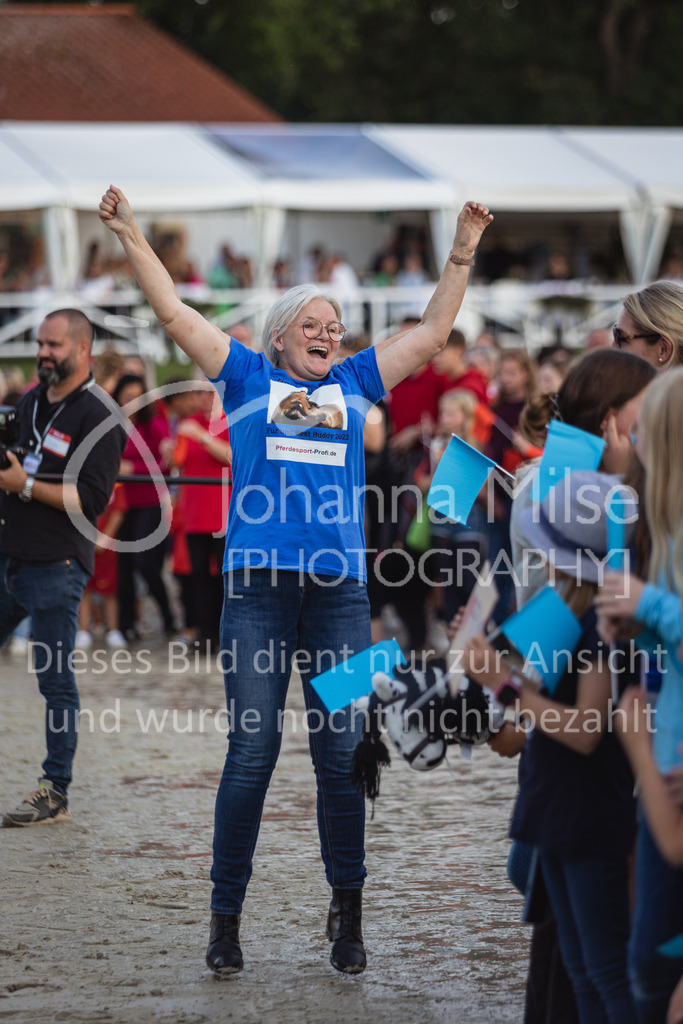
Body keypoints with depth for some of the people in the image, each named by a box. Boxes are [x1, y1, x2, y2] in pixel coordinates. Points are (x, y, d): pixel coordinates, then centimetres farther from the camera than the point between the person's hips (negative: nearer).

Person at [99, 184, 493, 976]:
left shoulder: (353, 385, 18)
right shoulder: (249, 378, 12)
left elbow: (430, 335, 24)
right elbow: (175, 314, 9)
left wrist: (462, 255, 23)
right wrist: (130, 237, 5)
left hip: (339, 588, 2)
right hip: (259, 584, -2)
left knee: (342, 751, 1)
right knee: (252, 750, -4)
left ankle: (346, 911, 13)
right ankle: (225, 916, 5)